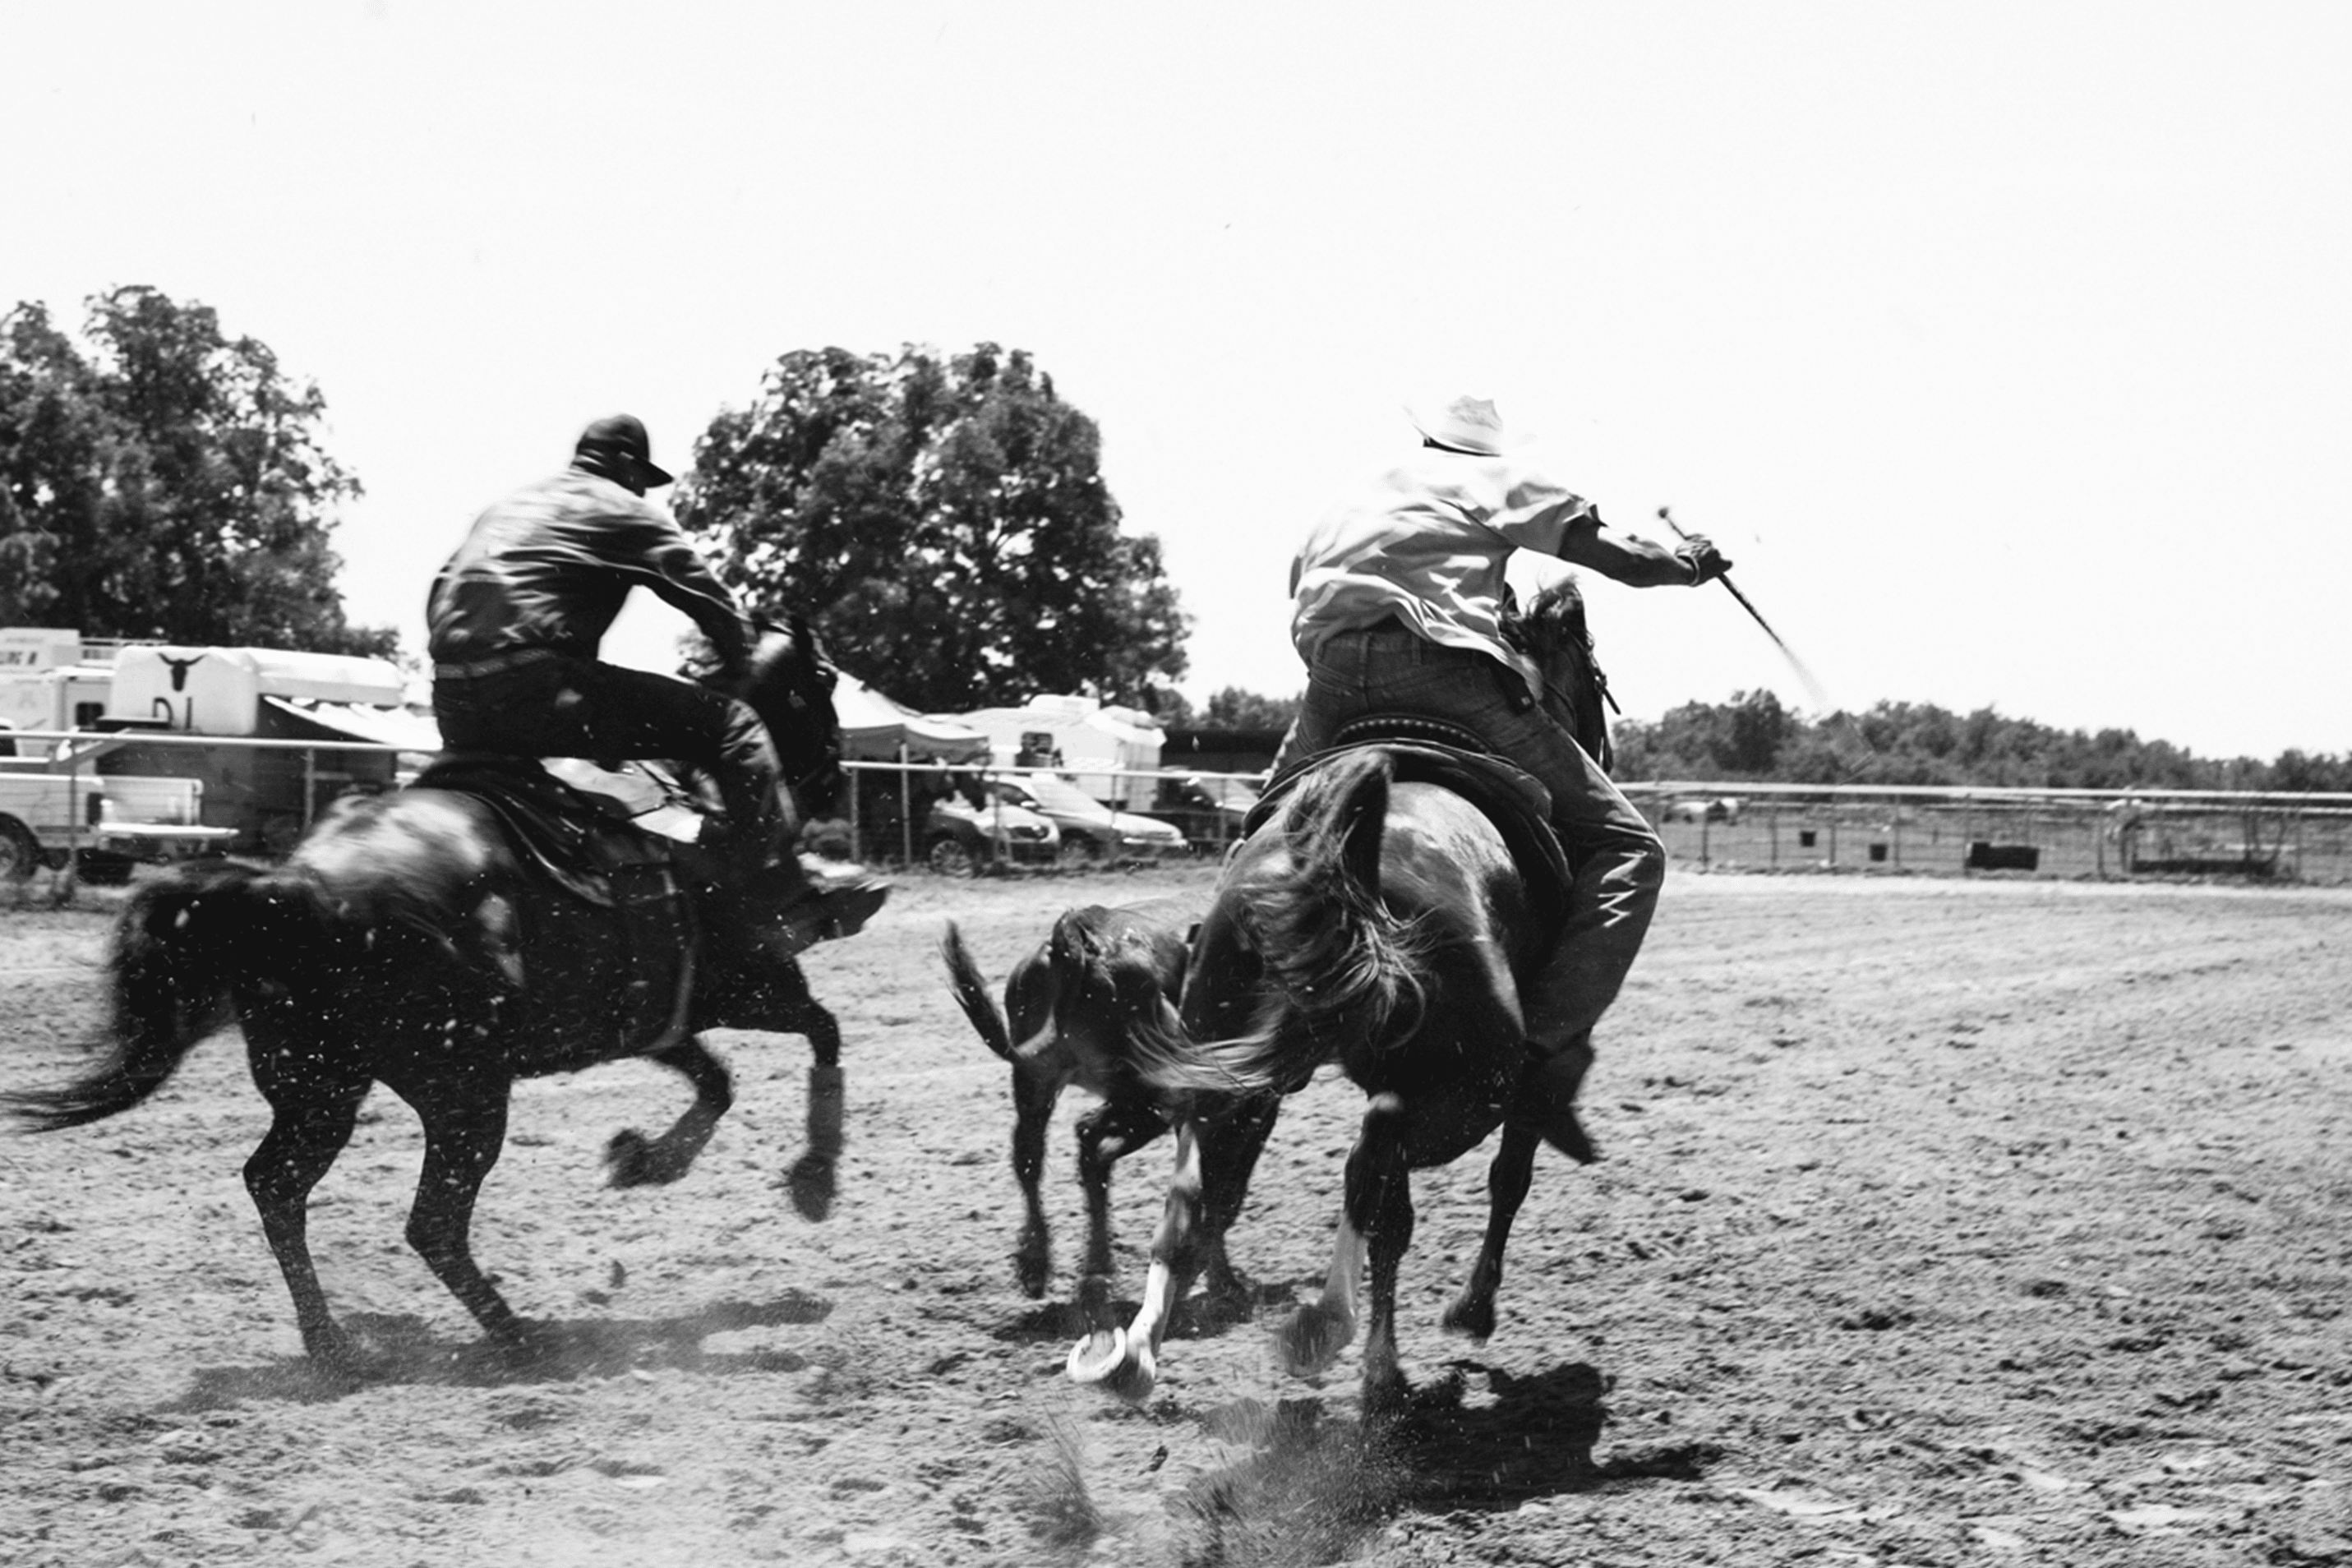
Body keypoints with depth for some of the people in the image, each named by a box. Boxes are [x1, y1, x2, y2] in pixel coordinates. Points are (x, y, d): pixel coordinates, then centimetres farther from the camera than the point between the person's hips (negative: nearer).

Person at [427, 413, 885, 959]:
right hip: (534, 685, -8)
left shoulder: (505, 506, 31)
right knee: (732, 724, -2)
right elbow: (711, 601, 10)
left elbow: (438, 604, 30)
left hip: (454, 710, 8)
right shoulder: (622, 509, 10)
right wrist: (745, 665, 25)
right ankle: (786, 908, -10)